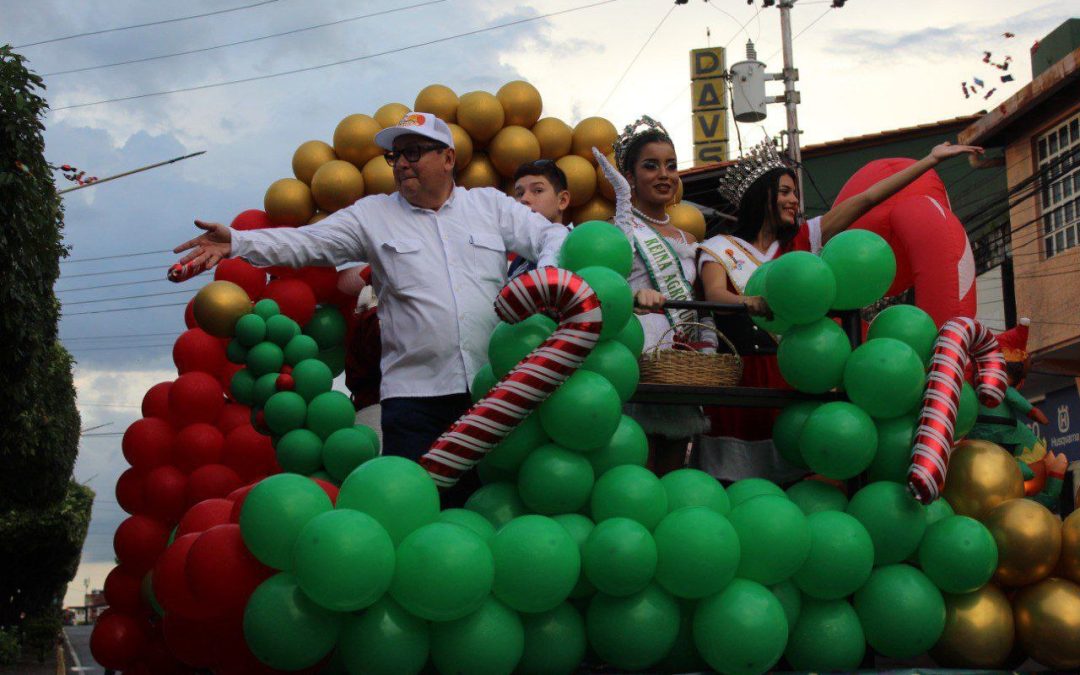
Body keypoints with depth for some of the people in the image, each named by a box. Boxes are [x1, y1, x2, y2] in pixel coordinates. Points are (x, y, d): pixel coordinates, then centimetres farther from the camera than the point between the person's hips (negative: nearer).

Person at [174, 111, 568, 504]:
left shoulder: (491, 204, 15)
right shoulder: (372, 215, 10)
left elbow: (552, 236, 15)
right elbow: (306, 242, 1)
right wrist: (238, 242, -13)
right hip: (415, 394, -1)